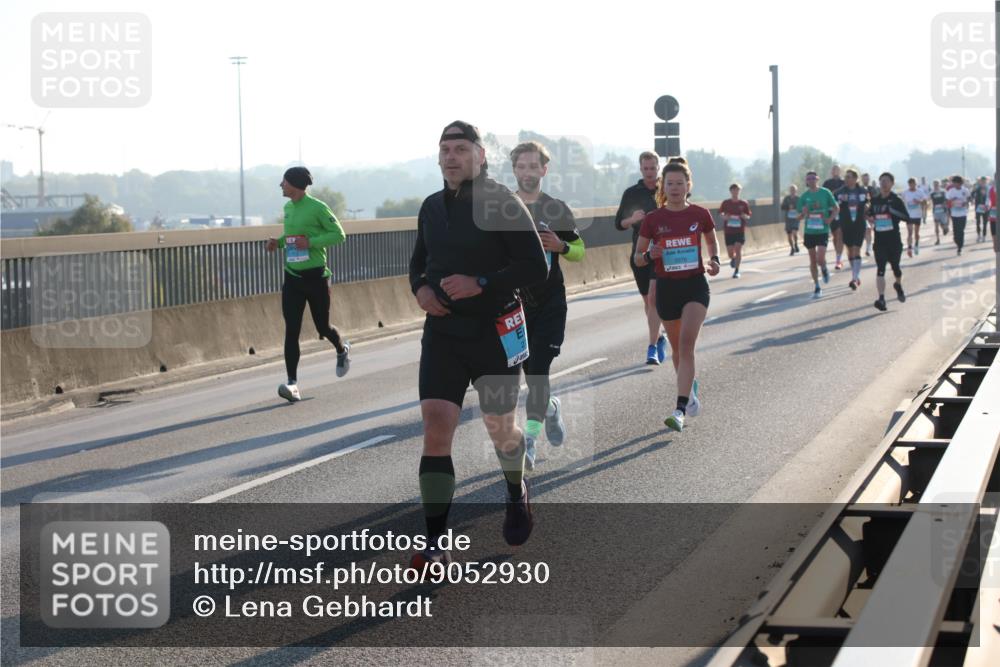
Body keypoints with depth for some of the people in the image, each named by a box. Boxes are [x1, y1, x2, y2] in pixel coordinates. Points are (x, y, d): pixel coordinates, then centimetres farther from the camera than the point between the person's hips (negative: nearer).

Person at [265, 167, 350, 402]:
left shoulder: (317, 207, -12)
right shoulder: (288, 208, 10)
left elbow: (338, 234, -10)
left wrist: (311, 242, -22)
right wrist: (278, 242, 5)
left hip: (315, 276, -5)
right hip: (292, 277, 5)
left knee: (322, 327, 9)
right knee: (291, 331, -7)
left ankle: (342, 350, 44)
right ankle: (292, 383, -11)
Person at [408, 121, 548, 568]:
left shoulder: (502, 204, -10)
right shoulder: (431, 207, 8)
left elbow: (536, 267, -13)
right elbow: (418, 261, 22)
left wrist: (481, 284, -23)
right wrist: (420, 289, 0)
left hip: (495, 334, -3)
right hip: (442, 333, 4)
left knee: (500, 429, 12)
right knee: (436, 429, -11)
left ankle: (517, 495, 46)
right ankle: (436, 544, -11)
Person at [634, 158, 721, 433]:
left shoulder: (700, 214, -3)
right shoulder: (653, 219, -3)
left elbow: (712, 242, 16)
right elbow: (637, 258, 3)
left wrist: (714, 261, -4)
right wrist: (650, 256, -19)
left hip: (695, 285, -2)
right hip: (666, 287, 2)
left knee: (686, 343, -17)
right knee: (677, 348, 14)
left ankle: (680, 411, -23)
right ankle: (690, 389, 42)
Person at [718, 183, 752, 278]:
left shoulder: (743, 204, 1)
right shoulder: (726, 203, 1)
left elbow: (748, 216, 8)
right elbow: (720, 213, 9)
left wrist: (745, 216, -15)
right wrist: (724, 217, -13)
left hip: (740, 231, -1)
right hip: (728, 231, 1)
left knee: (738, 249, -13)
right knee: (730, 253, 1)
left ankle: (737, 270, -5)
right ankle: (733, 259, 39)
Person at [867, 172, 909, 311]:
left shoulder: (896, 200, -5)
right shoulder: (875, 200, 7)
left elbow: (907, 217, -15)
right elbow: (871, 214, 26)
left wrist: (892, 211, -25)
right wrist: (870, 217, 6)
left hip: (894, 240, -2)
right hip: (879, 240, 2)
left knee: (895, 266, 12)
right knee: (880, 269, -10)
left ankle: (898, 285, 45)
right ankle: (881, 298, -16)